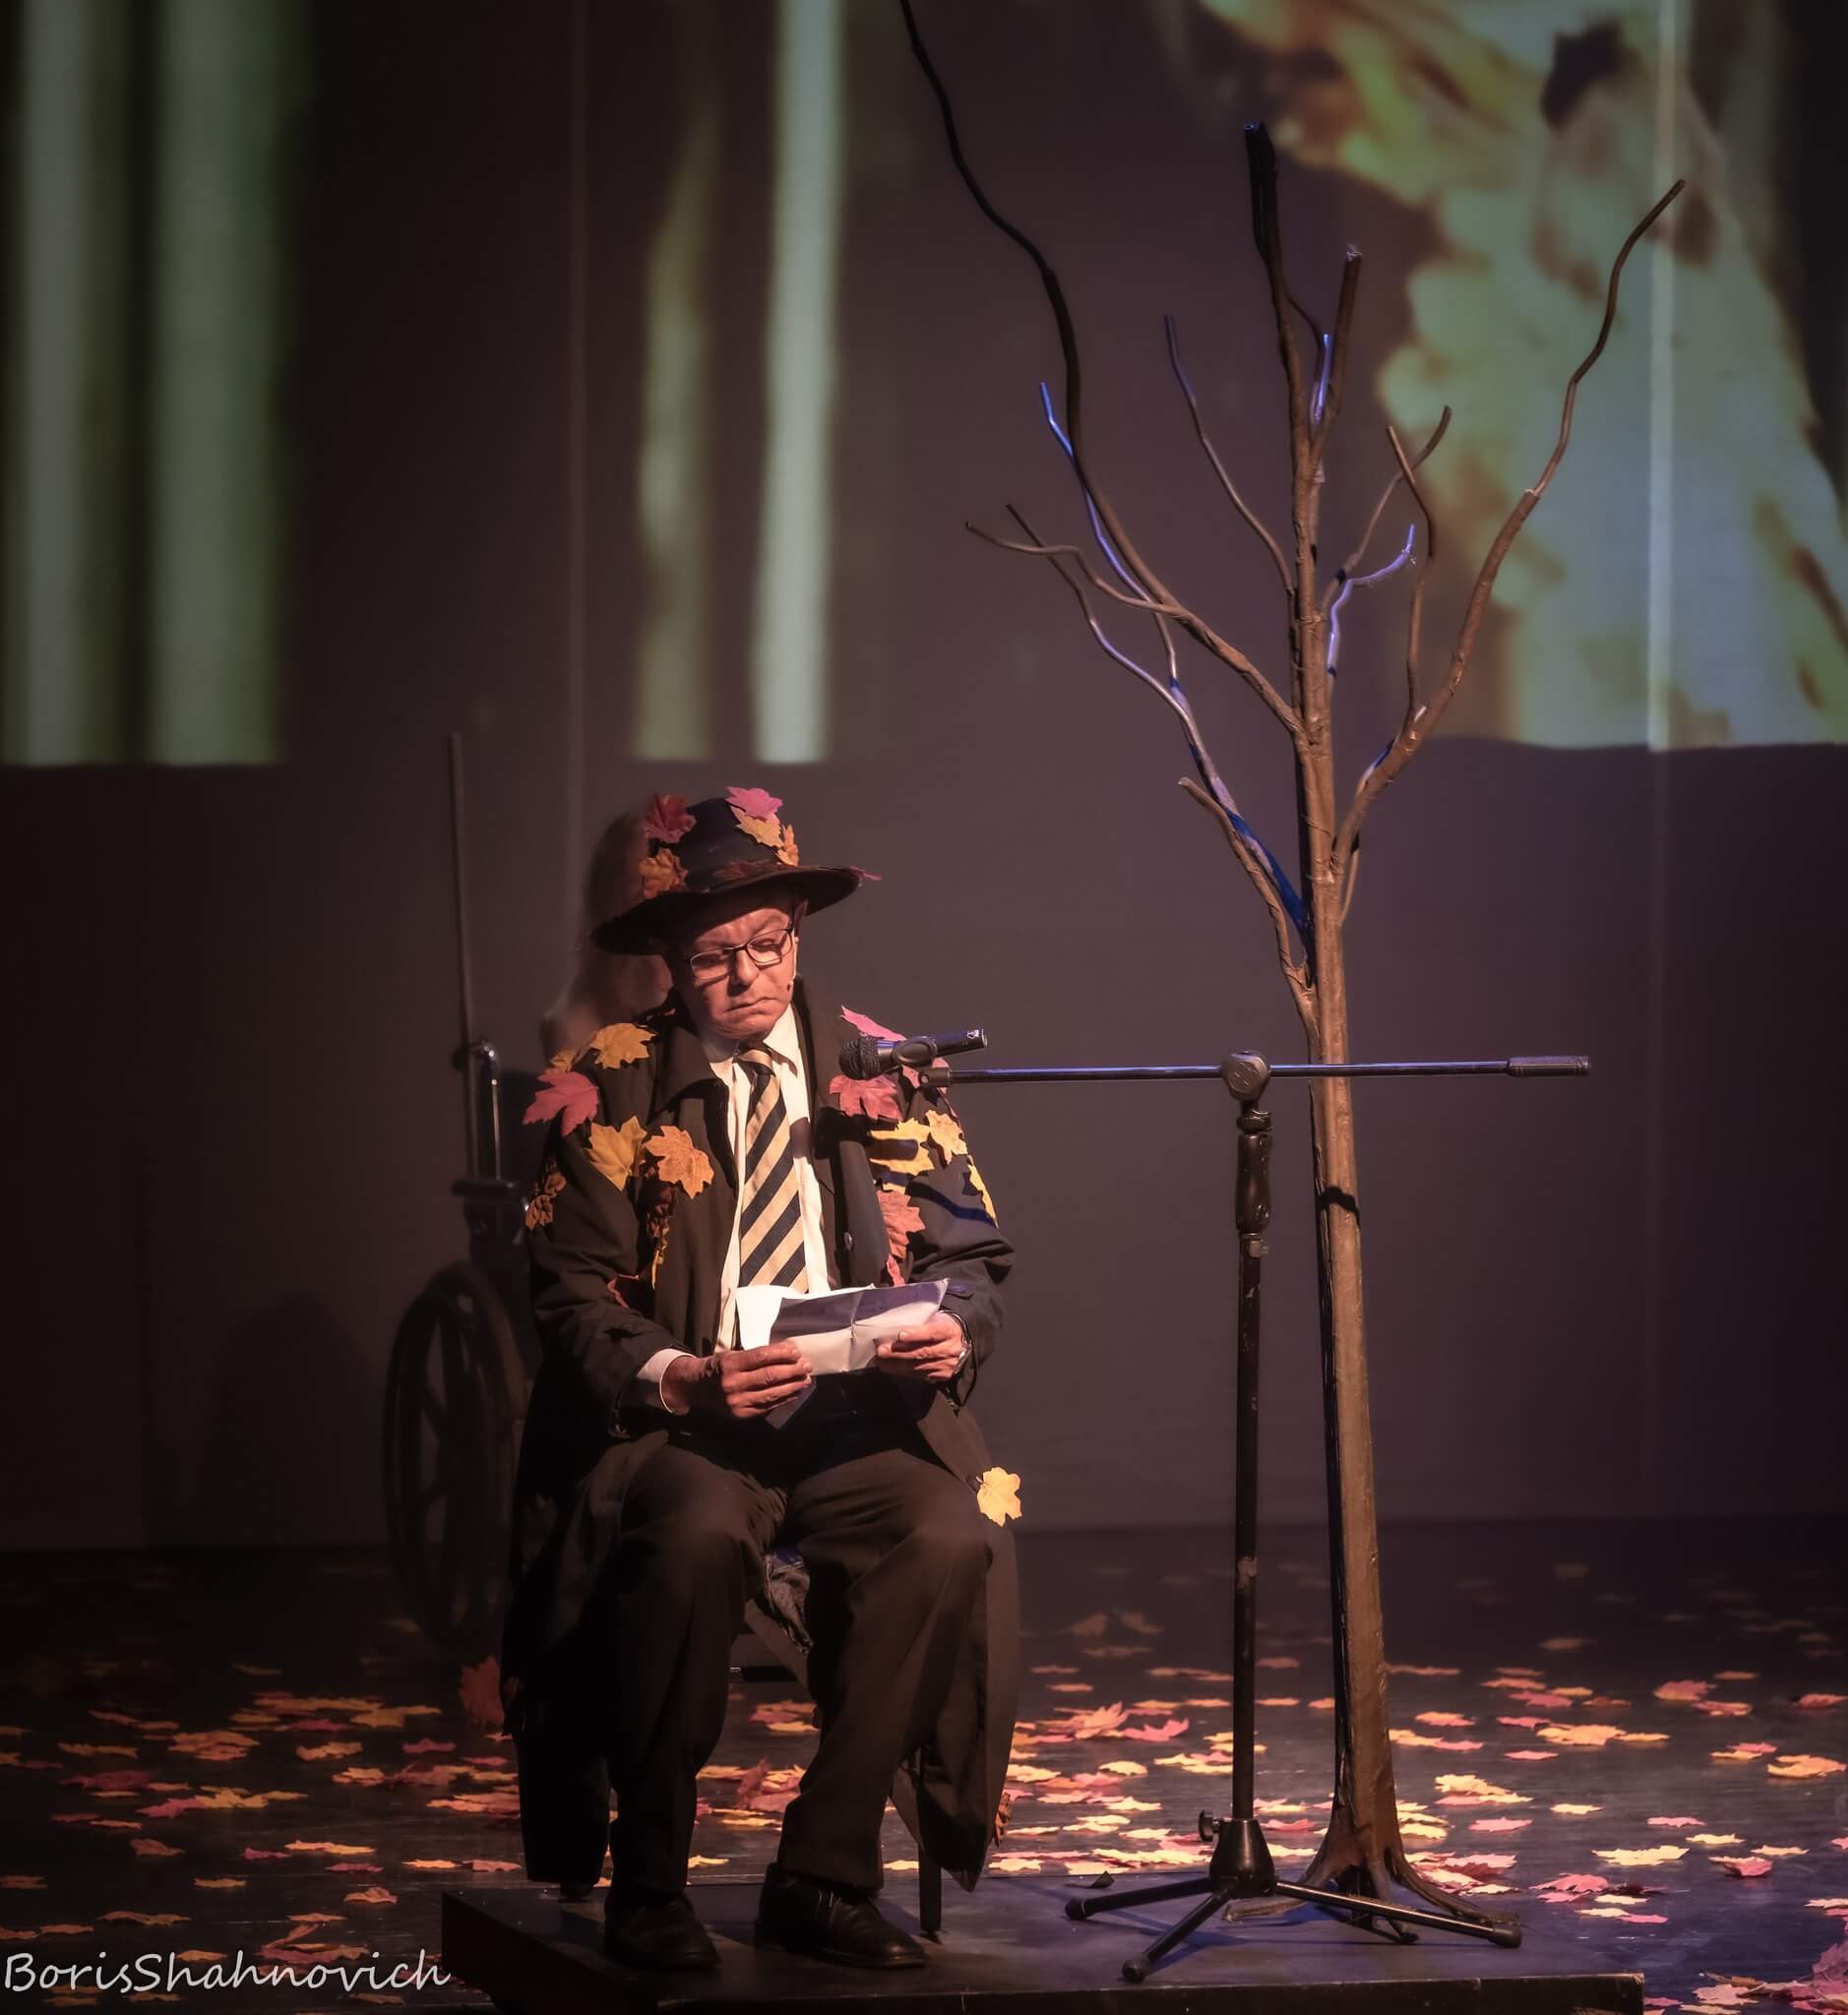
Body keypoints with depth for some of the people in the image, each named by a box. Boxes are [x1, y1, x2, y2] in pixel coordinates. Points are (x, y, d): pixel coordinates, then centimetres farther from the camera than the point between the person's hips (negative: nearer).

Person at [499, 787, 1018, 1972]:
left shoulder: (884, 1075, 12)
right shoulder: (611, 1093, 5)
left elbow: (971, 1255, 11)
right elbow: (575, 1294, -1)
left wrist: (955, 1330, -13)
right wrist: (679, 1377, -20)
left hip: (860, 1419, 2)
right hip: (681, 1425, -2)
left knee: (949, 1540, -30)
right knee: (694, 1538, -36)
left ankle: (825, 1874, -17)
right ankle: (649, 1885, -19)